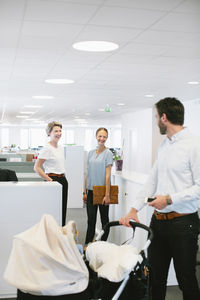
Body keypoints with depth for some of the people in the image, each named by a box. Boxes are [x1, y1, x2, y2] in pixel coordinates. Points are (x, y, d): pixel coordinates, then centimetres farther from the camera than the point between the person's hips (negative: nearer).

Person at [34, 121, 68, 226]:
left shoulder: (60, 148, 14)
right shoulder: (47, 149, -10)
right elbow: (37, 167, -13)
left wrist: (63, 178, 16)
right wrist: (49, 180, -15)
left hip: (63, 180, 8)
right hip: (53, 180, -8)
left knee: (62, 209, 9)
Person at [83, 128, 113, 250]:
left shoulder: (108, 153, -6)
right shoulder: (91, 153, 10)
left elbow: (108, 175, -11)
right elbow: (88, 174, 12)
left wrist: (107, 195, -14)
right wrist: (85, 192, 9)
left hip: (102, 190, -4)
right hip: (91, 191, 5)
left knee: (104, 218, 7)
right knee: (91, 218, 8)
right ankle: (87, 243, 16)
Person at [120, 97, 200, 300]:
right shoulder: (163, 146, 12)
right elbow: (152, 181, 14)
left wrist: (170, 199, -17)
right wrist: (134, 209, 7)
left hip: (182, 222, -7)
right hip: (159, 220, 7)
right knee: (155, 277, 15)